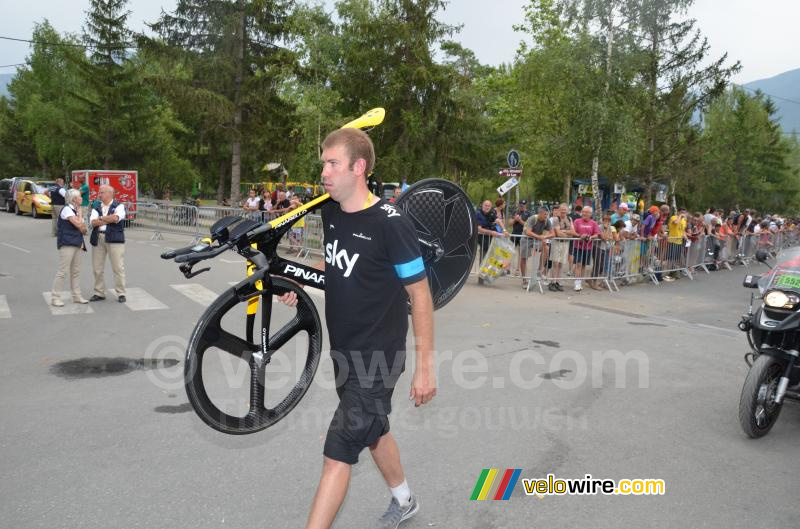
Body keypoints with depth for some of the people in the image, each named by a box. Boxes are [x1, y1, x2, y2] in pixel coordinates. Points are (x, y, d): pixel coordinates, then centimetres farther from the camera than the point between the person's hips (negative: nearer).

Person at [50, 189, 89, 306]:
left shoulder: (75, 210, 17)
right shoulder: (67, 209, -9)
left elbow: (84, 229, 15)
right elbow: (78, 224, -18)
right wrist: (80, 213, -3)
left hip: (76, 244, 9)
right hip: (67, 244, -9)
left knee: (76, 271, 11)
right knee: (62, 271, -7)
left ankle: (77, 296, 16)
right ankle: (55, 298, -2)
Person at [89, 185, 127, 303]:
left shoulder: (119, 206, 4)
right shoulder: (96, 208, 17)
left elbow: (116, 218, -16)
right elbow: (93, 222, 0)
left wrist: (101, 218, -3)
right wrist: (109, 219, -8)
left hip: (114, 239, -5)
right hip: (98, 239, 5)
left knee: (118, 267, -4)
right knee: (97, 268, 7)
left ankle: (121, 293, 4)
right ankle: (99, 293, 18)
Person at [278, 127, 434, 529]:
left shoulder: (390, 223, -22)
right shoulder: (330, 211, 0)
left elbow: (420, 294, -16)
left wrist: (424, 366, -15)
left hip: (378, 354, -8)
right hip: (343, 348, 8)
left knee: (338, 452, -6)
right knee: (372, 430, 24)